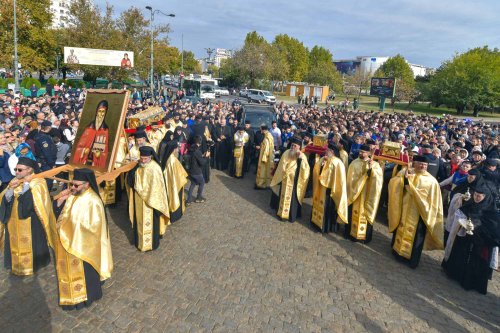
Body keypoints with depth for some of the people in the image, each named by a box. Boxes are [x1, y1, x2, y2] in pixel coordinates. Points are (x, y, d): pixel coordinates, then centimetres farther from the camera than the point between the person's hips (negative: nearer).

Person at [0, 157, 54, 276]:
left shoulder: (38, 182, -9)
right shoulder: (14, 182, 10)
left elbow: (31, 200, -22)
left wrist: (26, 184, -17)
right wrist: (11, 188, -13)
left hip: (31, 223, -6)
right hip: (15, 222, 6)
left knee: (30, 245, 2)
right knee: (16, 243, 13)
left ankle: (32, 265, 17)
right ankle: (17, 265, 27)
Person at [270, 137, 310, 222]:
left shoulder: (302, 156, -11)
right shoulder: (286, 153, -2)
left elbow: (305, 169, -23)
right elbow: (281, 167, 8)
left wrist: (301, 159, -33)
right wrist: (281, 177, 9)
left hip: (294, 182, -4)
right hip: (284, 180, 4)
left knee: (292, 198, 4)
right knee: (283, 196, 16)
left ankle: (291, 215, 19)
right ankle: (281, 211, 34)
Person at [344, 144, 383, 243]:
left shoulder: (375, 164, -1)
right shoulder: (354, 163, -4)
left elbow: (379, 177, -14)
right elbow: (351, 179, -9)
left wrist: (371, 169, -26)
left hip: (367, 194, 0)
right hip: (355, 192, 0)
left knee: (366, 213, 7)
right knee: (353, 213, 10)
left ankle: (364, 235, 19)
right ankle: (351, 232, 24)